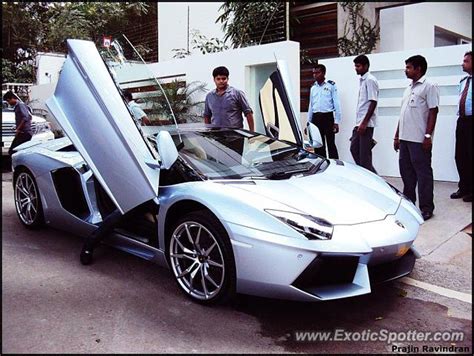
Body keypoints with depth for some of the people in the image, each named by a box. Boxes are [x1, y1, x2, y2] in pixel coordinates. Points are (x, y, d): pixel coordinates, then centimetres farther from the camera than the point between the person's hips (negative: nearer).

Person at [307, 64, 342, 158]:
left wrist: (336, 122, -10)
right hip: (316, 118, 5)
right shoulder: (313, 88, 15)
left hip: (327, 117, -5)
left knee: (331, 144, -6)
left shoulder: (331, 85, 0)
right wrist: (308, 122, 16)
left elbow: (336, 104, -4)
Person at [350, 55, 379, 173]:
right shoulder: (362, 80, 16)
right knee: (354, 149, 12)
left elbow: (373, 103, -17)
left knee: (364, 154, -5)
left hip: (366, 123, -9)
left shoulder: (370, 80, -11)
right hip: (359, 123, 9)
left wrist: (364, 123, -21)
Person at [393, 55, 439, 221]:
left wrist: (428, 136, -17)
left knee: (423, 172, -2)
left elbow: (433, 112, -10)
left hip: (419, 139, -8)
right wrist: (397, 136, 18)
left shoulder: (428, 87, -4)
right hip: (405, 138, 8)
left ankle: (426, 208, 6)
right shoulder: (408, 88, 19)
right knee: (406, 170, 13)